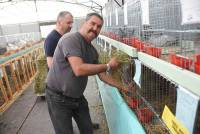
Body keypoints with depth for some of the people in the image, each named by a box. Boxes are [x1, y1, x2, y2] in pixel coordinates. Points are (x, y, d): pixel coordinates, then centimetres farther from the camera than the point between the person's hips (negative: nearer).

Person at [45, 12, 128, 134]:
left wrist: (121, 87, 6)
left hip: (78, 97, 7)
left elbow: (102, 75, 9)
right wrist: (108, 66, -24)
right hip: (59, 98, -7)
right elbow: (79, 70, -33)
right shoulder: (70, 39, -21)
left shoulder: (93, 51, 2)